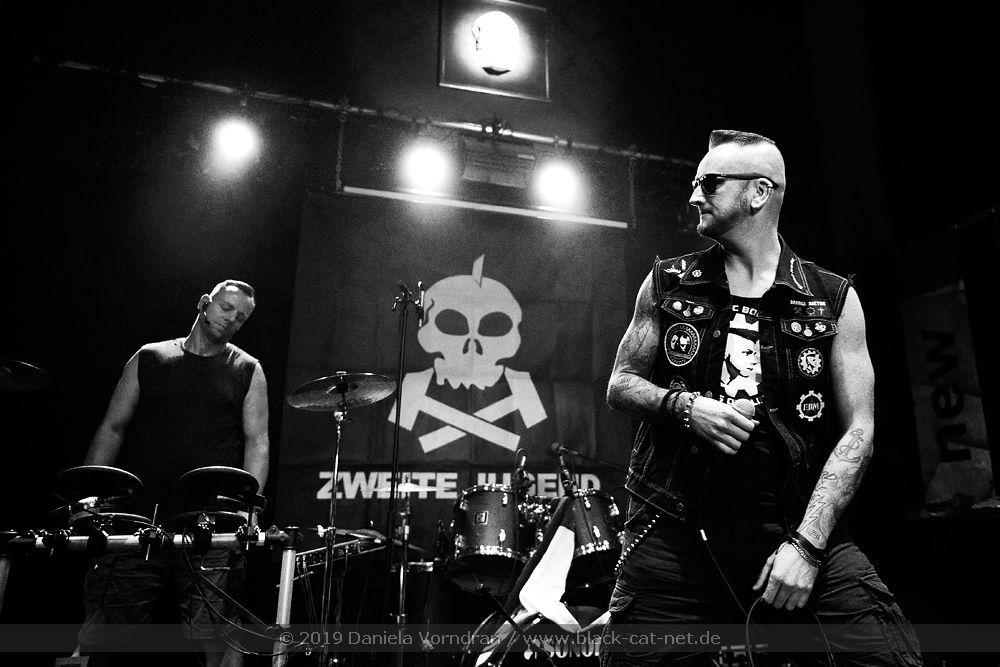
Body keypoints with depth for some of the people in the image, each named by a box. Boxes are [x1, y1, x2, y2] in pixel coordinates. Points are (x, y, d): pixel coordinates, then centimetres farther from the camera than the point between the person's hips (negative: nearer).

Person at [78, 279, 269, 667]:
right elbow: (112, 428, 12)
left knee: (216, 635, -6)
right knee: (102, 628, 3)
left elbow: (256, 443, 3)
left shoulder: (247, 371, 8)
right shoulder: (148, 359, 12)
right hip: (137, 519, 2)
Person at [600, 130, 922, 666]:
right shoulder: (667, 283, 8)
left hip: (797, 528, 0)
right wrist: (685, 406, -10)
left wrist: (807, 541, -11)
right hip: (674, 531, 1)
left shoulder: (834, 300, 5)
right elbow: (620, 385, 11)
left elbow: (857, 429, 0)